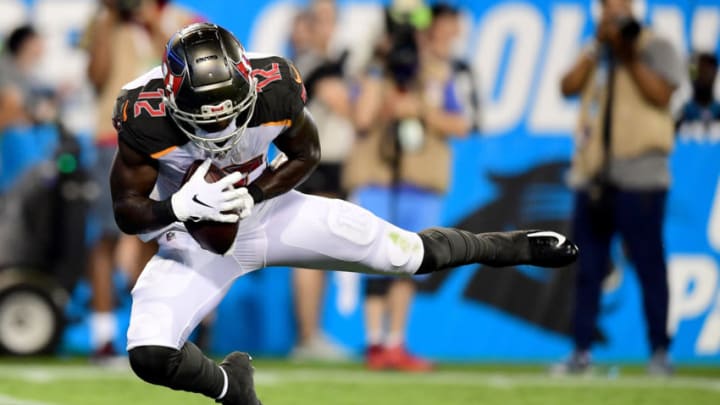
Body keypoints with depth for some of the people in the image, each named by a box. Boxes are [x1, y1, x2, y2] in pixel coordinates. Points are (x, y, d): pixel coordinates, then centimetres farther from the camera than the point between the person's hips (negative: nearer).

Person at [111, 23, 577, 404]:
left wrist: (253, 196, -21)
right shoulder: (146, 116, -31)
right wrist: (180, 207, -39)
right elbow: (126, 211, -19)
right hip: (195, 241, -1)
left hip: (266, 211, 1)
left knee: (409, 254, 3)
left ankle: (507, 246, 33)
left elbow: (306, 155, -3)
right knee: (149, 354, -24)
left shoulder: (273, 88, -25)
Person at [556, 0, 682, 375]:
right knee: (588, 266, 5)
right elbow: (568, 87, 3)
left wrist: (630, 57, -15)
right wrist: (597, 47, -5)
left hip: (638, 174, -5)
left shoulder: (655, 48, 3)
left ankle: (659, 351, -2)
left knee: (648, 263, -6)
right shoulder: (595, 52, 18)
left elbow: (661, 94, -11)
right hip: (593, 174, 5)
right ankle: (581, 351, 8)